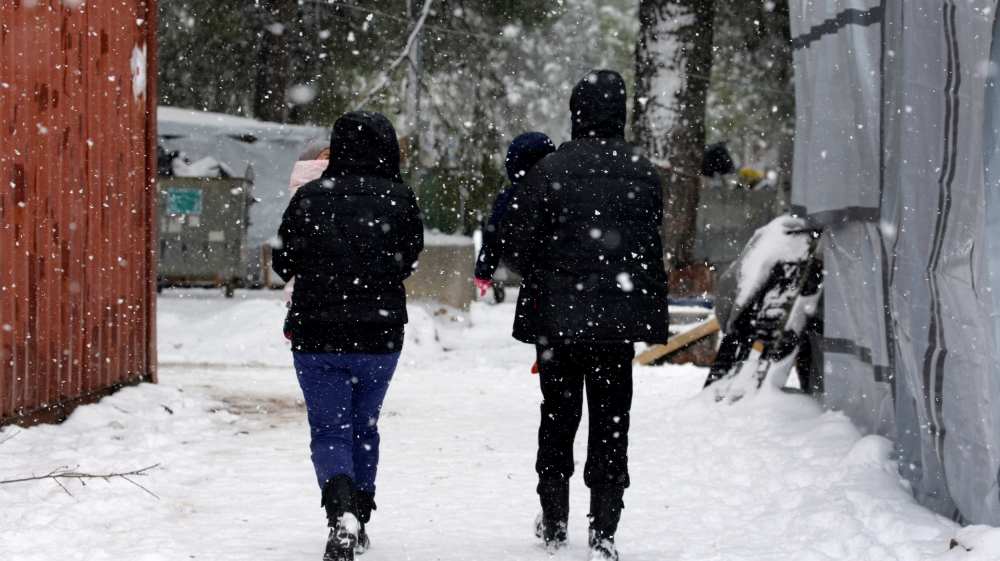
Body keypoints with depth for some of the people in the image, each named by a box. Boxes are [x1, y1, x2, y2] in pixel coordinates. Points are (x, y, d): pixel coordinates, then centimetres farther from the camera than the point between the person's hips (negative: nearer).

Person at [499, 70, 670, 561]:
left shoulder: (550, 170, -9)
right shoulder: (644, 174, 0)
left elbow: (515, 242, -8)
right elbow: (650, 244, 8)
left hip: (558, 315, -1)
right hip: (620, 316, 1)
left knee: (559, 415, 14)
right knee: (610, 419, 6)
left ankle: (554, 522, 22)